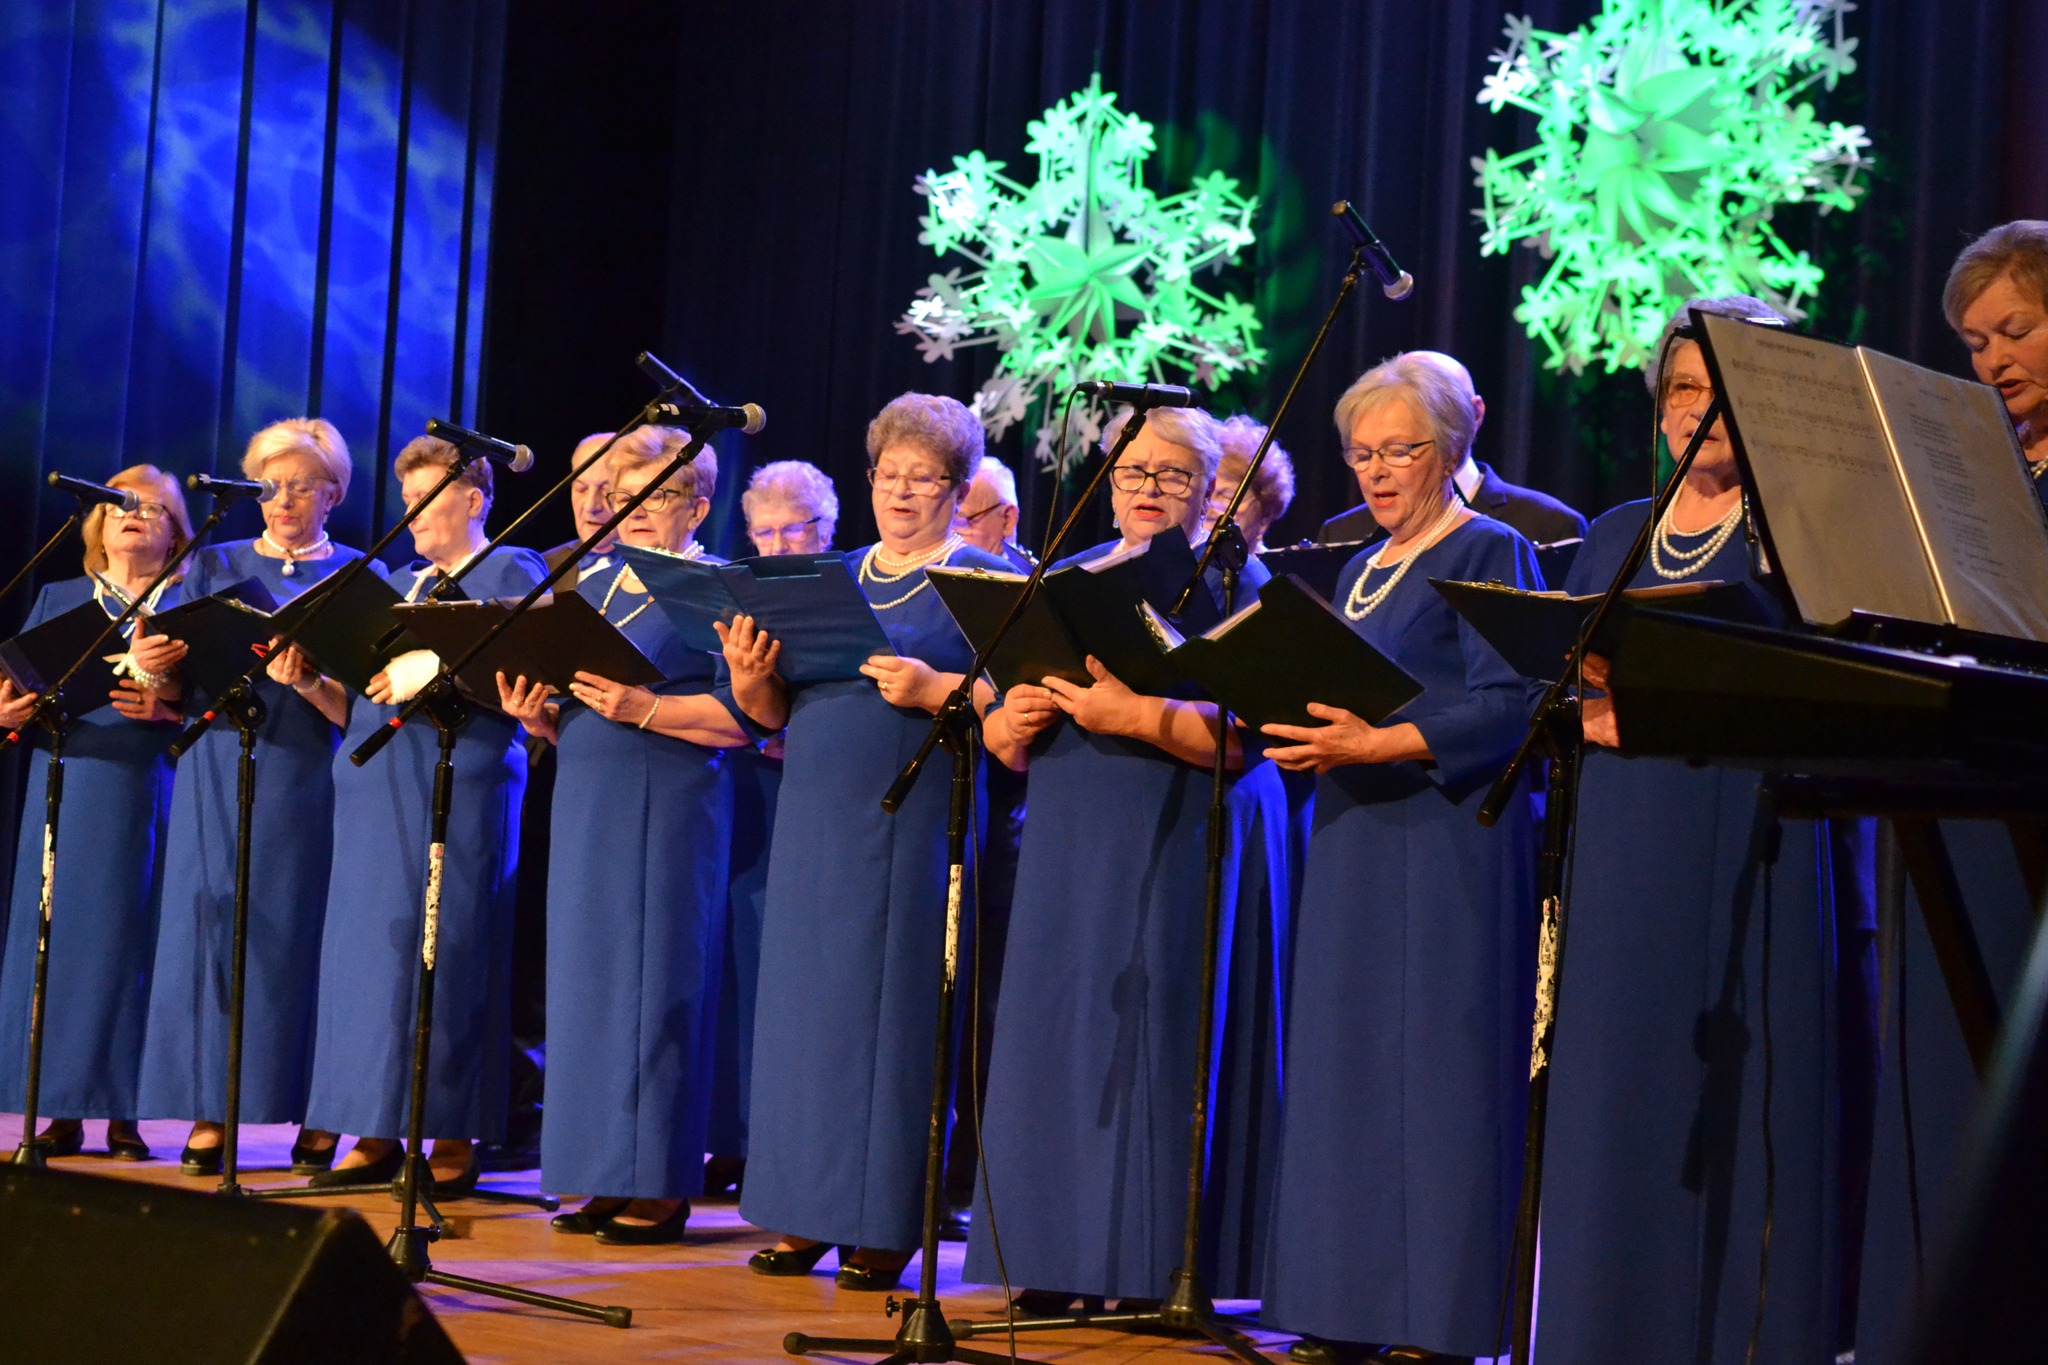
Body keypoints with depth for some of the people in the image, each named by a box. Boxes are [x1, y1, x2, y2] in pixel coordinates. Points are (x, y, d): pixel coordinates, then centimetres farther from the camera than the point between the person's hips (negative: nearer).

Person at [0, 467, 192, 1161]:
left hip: (150, 791, -2)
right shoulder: (59, 600, 17)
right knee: (59, 936, -2)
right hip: (66, 788, 2)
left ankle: (124, 1115, 1)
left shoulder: (188, 606, 11)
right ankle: (63, 1112, 3)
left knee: (131, 940, -4)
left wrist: (168, 705, -16)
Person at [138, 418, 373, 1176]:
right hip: (218, 766, 2)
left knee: (301, 935, -4)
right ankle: (208, 1114, 2)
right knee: (211, 928, -2)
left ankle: (318, 1118, 2)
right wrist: (154, 665, -13)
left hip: (307, 776, -2)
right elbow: (175, 687, 10)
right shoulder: (213, 566, 14)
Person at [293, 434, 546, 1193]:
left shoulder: (510, 573, 3)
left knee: (442, 952, -9)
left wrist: (436, 671, -19)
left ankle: (453, 1139, -5)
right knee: (367, 951, 2)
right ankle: (376, 1134, 6)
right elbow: (360, 706, 20)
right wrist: (311, 683, 2)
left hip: (458, 790, -7)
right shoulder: (399, 586, 23)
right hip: (378, 791, 7)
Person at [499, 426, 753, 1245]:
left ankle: (660, 1186, 0)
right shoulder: (592, 587, 18)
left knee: (653, 983, -6)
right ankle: (606, 1178, 13)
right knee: (586, 980, 7)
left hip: (669, 808, -7)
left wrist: (643, 709, -22)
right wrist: (536, 714, 0)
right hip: (585, 806, 7)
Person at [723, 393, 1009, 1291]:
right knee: (804, 1006, 7)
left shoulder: (981, 580, 0)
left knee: (888, 1009, -4)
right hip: (814, 823, 6)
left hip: (914, 823, -6)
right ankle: (805, 1213, 15)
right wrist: (751, 679, -5)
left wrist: (933, 689, -24)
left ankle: (880, 1225, 3)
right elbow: (780, 710, 16)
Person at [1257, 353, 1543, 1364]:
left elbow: (1508, 707, -14)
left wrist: (1376, 745, -23)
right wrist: (1299, 734, 3)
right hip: (1351, 847, 8)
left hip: (1446, 848, -8)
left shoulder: (1489, 553, -4)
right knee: (1340, 1078, 5)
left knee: (1432, 1078, -7)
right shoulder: (1360, 570, 20)